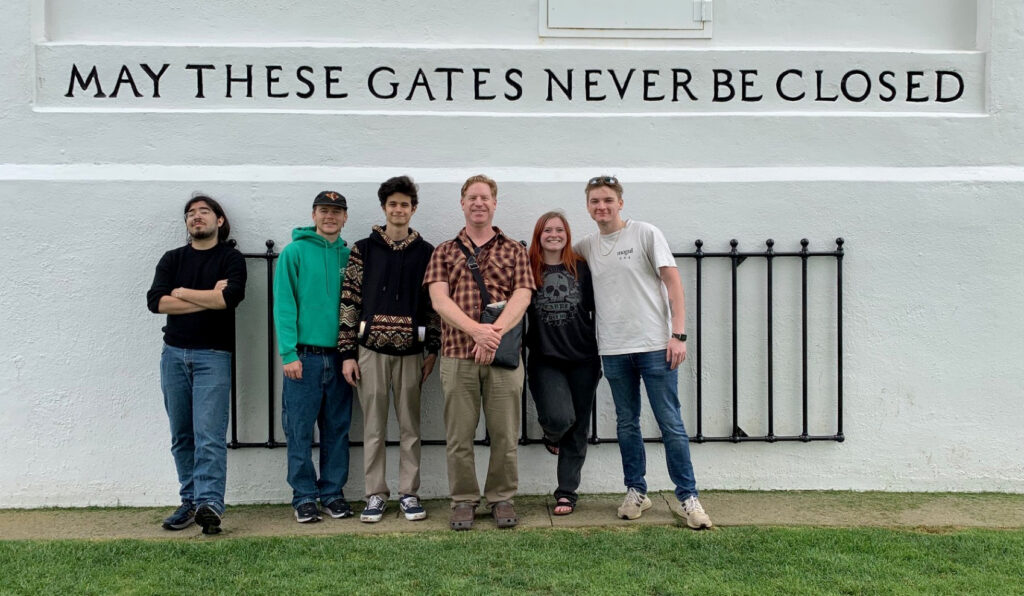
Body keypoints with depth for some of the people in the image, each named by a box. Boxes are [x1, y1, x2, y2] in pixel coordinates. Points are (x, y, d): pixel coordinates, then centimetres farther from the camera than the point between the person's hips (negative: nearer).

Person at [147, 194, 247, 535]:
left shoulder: (231, 259, 4)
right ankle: (190, 502, 15)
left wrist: (182, 292, -4)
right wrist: (208, 298, -8)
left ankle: (210, 503, -17)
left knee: (209, 435, -12)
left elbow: (230, 296, -16)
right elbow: (156, 301, -2)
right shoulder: (172, 259, 14)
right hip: (174, 353, 4)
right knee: (182, 436, 8)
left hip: (213, 355, -4)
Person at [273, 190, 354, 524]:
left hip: (339, 356, 4)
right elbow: (284, 305, -6)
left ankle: (333, 492, 21)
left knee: (337, 430, 10)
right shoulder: (294, 252, -2)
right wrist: (288, 353, -13)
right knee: (300, 431, 2)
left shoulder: (349, 256, 10)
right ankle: (304, 496, 14)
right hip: (304, 355, -3)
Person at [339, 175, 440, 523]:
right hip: (371, 349, 0)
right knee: (374, 427, 6)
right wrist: (347, 353, -3)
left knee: (410, 426, 7)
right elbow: (349, 302, 1)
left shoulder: (426, 252, 6)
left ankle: (408, 493, 17)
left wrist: (433, 350, 2)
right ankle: (375, 494, 16)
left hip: (411, 351, 1)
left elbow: (434, 304, 7)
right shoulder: (363, 250, 4)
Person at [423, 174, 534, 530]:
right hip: (457, 354, 0)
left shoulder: (513, 250, 11)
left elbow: (521, 297, -1)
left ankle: (502, 498, 20)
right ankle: (463, 500, 19)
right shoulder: (444, 252, 10)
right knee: (459, 434, 5)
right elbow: (439, 300, -3)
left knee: (504, 433, 5)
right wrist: (476, 330, -18)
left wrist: (495, 333, -17)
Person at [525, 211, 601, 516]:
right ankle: (552, 435, 19)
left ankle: (567, 493, 18)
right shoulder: (528, 270, 1)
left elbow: (597, 311, 9)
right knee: (560, 418, -20)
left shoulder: (582, 268, 5)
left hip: (583, 360, 2)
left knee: (577, 429, 5)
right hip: (545, 360, -2)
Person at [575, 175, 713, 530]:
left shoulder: (646, 234, -1)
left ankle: (688, 497, 9)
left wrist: (678, 334, -11)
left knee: (671, 424, -1)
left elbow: (673, 282, -4)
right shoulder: (586, 248, 10)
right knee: (627, 424, 12)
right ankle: (636, 493, 24)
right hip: (613, 350, 4)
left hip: (655, 345, -4)